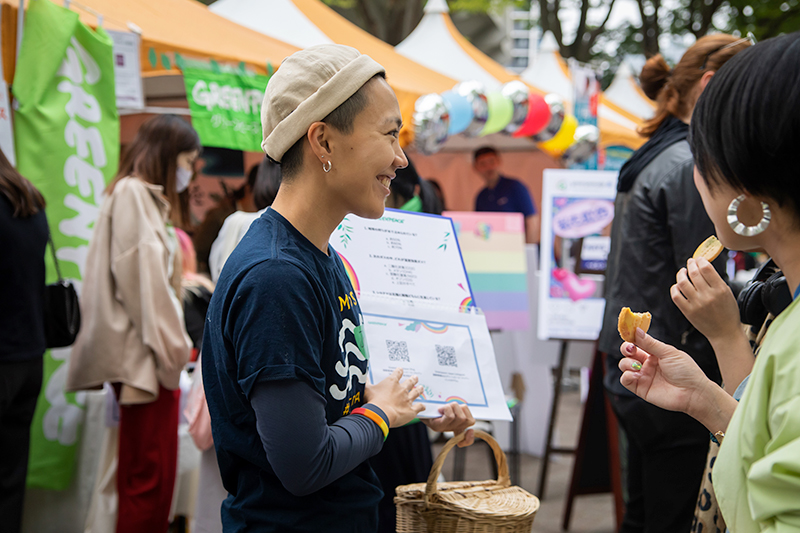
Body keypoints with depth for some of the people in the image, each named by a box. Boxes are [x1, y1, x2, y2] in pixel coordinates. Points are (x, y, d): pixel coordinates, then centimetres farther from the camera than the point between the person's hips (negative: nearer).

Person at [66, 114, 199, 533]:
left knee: (155, 475, 10)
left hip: (151, 357, 10)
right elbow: (143, 279, -17)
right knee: (147, 480, -8)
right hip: (145, 357, -10)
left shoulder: (146, 198, 23)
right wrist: (169, 349, -15)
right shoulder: (133, 193, -8)